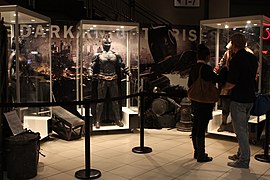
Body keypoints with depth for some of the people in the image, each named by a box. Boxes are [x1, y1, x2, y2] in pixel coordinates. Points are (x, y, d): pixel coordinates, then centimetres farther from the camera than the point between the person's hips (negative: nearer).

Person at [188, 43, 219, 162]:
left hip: (195, 102, 8)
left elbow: (189, 84, 14)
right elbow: (217, 79, -13)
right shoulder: (206, 68, -17)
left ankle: (197, 152, 27)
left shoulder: (193, 68, 7)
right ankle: (201, 156, 7)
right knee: (201, 129, -2)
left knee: (196, 127, 15)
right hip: (205, 103, -8)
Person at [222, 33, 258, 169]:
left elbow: (231, 83, -21)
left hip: (238, 99, -8)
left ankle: (244, 160, 6)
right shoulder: (253, 58, 7)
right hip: (250, 97, 8)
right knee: (244, 128, 19)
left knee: (240, 129, 0)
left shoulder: (236, 60, -18)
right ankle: (241, 154, 30)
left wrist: (223, 88, -2)